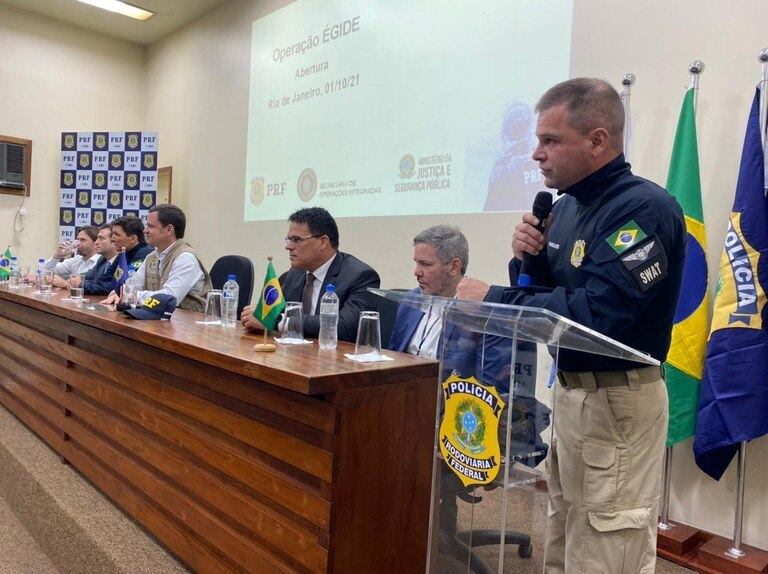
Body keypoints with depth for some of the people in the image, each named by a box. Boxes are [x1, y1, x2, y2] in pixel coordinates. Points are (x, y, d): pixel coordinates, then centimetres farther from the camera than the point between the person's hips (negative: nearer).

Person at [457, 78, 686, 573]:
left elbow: (597, 313, -27)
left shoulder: (644, 208, -18)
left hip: (616, 401, -8)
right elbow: (543, 294, 14)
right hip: (569, 390, 8)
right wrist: (528, 260, -7)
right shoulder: (566, 207, 7)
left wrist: (493, 299, -21)